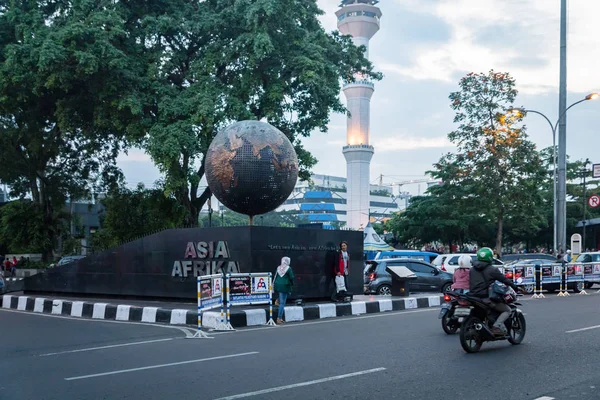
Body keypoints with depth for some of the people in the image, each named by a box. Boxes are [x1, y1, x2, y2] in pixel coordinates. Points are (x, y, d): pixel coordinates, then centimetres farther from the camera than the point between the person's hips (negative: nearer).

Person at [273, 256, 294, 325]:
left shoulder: (278, 268, 9)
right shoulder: (288, 268, -8)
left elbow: (275, 277, 10)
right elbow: (291, 277, -7)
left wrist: (274, 286, 14)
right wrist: (292, 284, 12)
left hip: (278, 286, 5)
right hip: (285, 286, -5)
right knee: (282, 303, -3)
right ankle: (279, 318, -5)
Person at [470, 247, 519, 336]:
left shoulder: (472, 269, 11)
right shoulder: (492, 270, -7)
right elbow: (504, 280, -1)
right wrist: (515, 287, 13)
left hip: (473, 298, 7)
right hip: (486, 298, -6)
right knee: (507, 310, 7)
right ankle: (497, 325, -17)